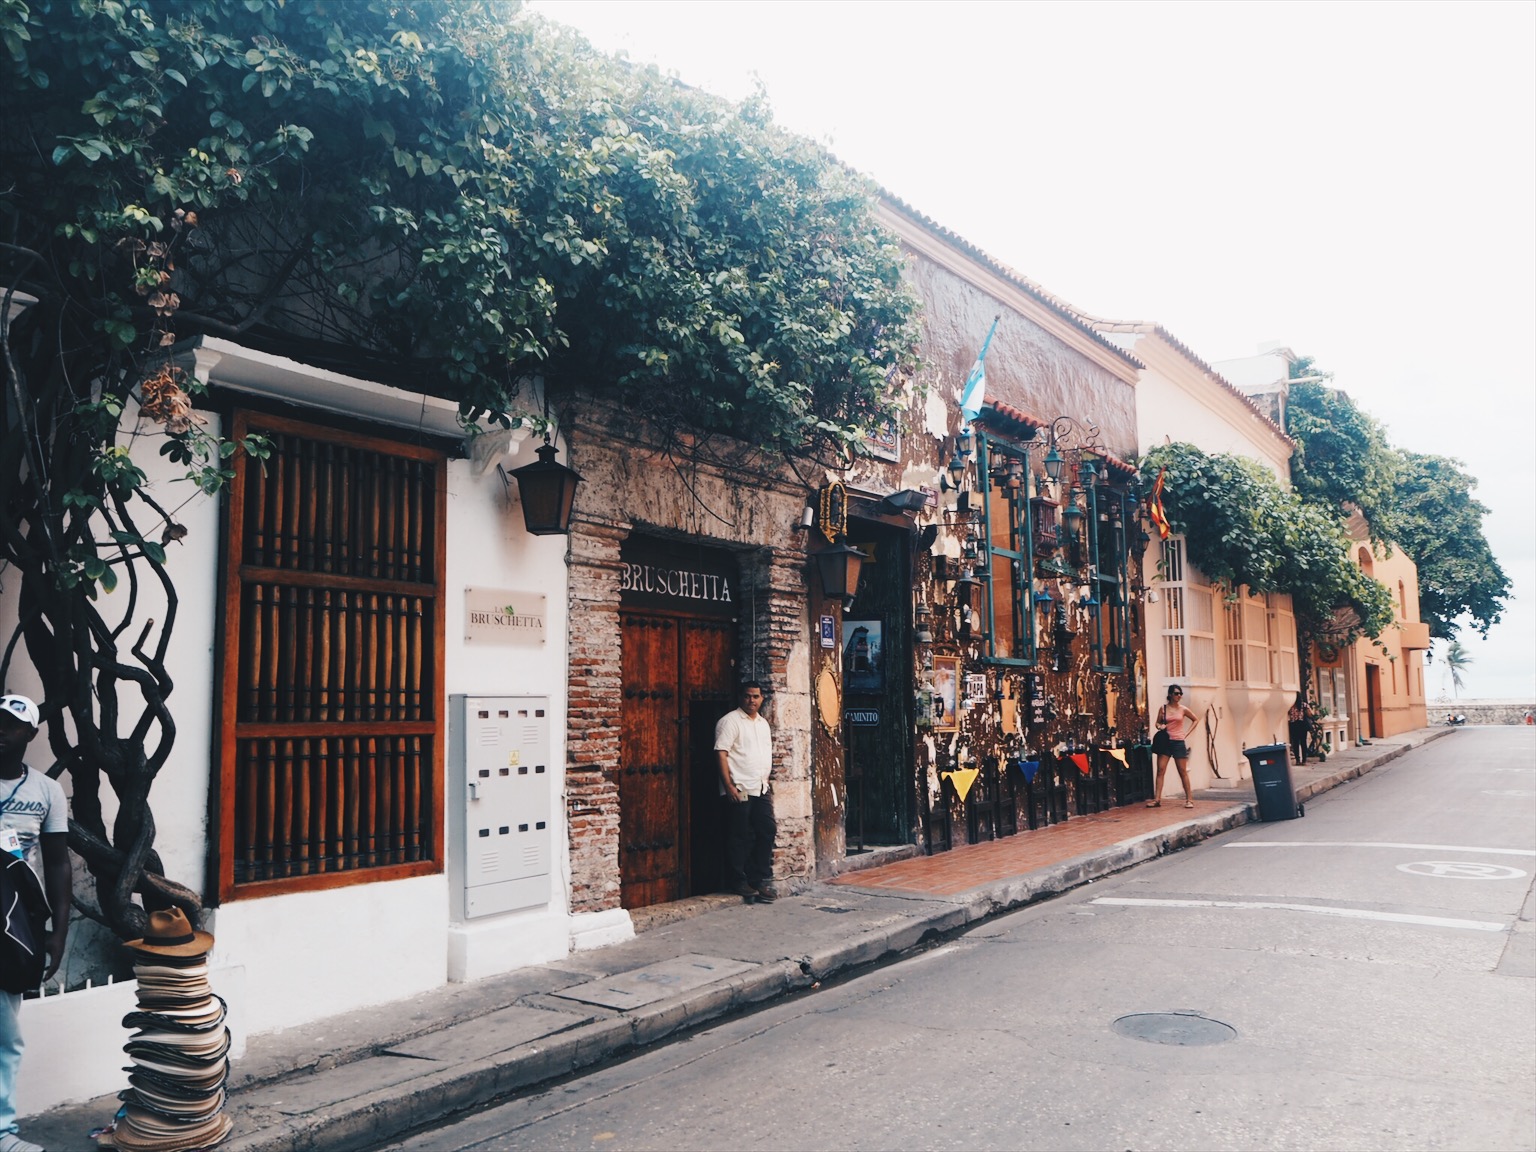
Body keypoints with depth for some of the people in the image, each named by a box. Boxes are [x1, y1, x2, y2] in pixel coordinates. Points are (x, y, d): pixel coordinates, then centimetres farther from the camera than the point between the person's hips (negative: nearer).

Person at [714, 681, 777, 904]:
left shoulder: (763, 724, 18)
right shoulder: (730, 721, -6)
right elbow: (721, 753, -13)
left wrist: (766, 782, 16)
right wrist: (728, 786, -19)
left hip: (761, 789, 7)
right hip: (739, 790, -7)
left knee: (767, 831, 5)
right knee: (740, 837, -2)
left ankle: (762, 880, 13)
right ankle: (739, 882, 8)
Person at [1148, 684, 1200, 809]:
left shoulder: (1183, 709, 3)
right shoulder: (1163, 708, 3)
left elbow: (1196, 720, 15)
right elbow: (1158, 723, 13)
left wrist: (1187, 733, 6)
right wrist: (1160, 726, -10)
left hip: (1178, 742, 0)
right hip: (1165, 741, 0)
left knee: (1183, 771, 2)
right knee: (1160, 770, -6)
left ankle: (1189, 799, 9)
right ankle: (1157, 799, -6)